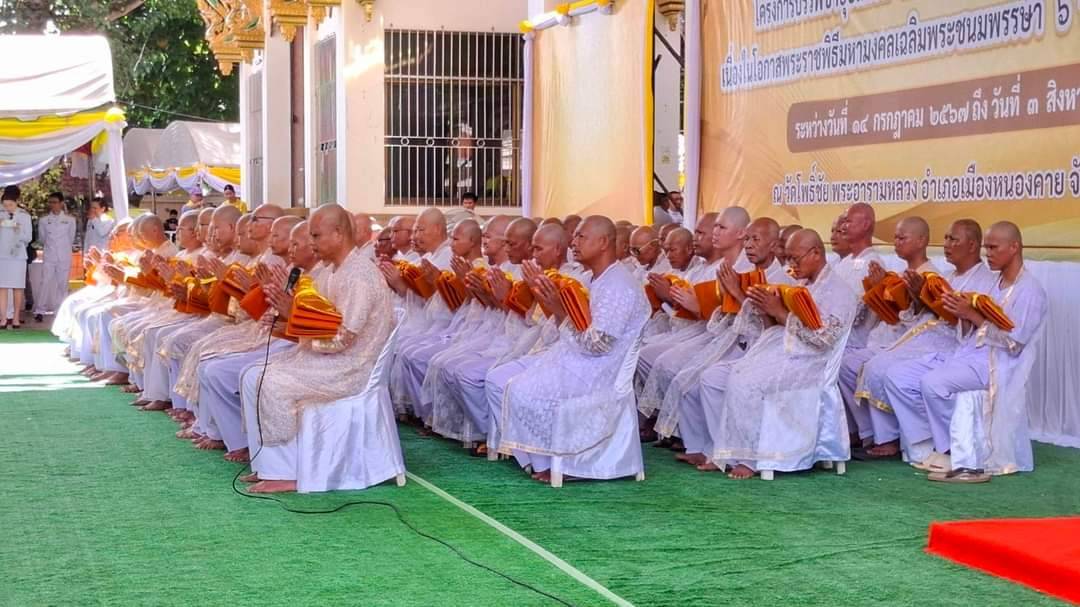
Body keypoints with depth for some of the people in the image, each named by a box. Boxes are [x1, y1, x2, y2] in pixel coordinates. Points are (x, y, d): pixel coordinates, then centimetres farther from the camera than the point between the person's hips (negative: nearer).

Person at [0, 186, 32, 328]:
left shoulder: (25, 216, -1)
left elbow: (28, 237, -1)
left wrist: (19, 231, -18)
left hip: (18, 256, -1)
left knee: (17, 287, 2)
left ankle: (16, 317, 9)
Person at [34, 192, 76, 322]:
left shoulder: (70, 220, 1)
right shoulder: (43, 220, 3)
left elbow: (71, 238, 9)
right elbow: (42, 238, 14)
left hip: (64, 256, 0)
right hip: (49, 256, 0)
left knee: (63, 283, 2)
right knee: (46, 282, -8)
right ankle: (40, 311, -7)